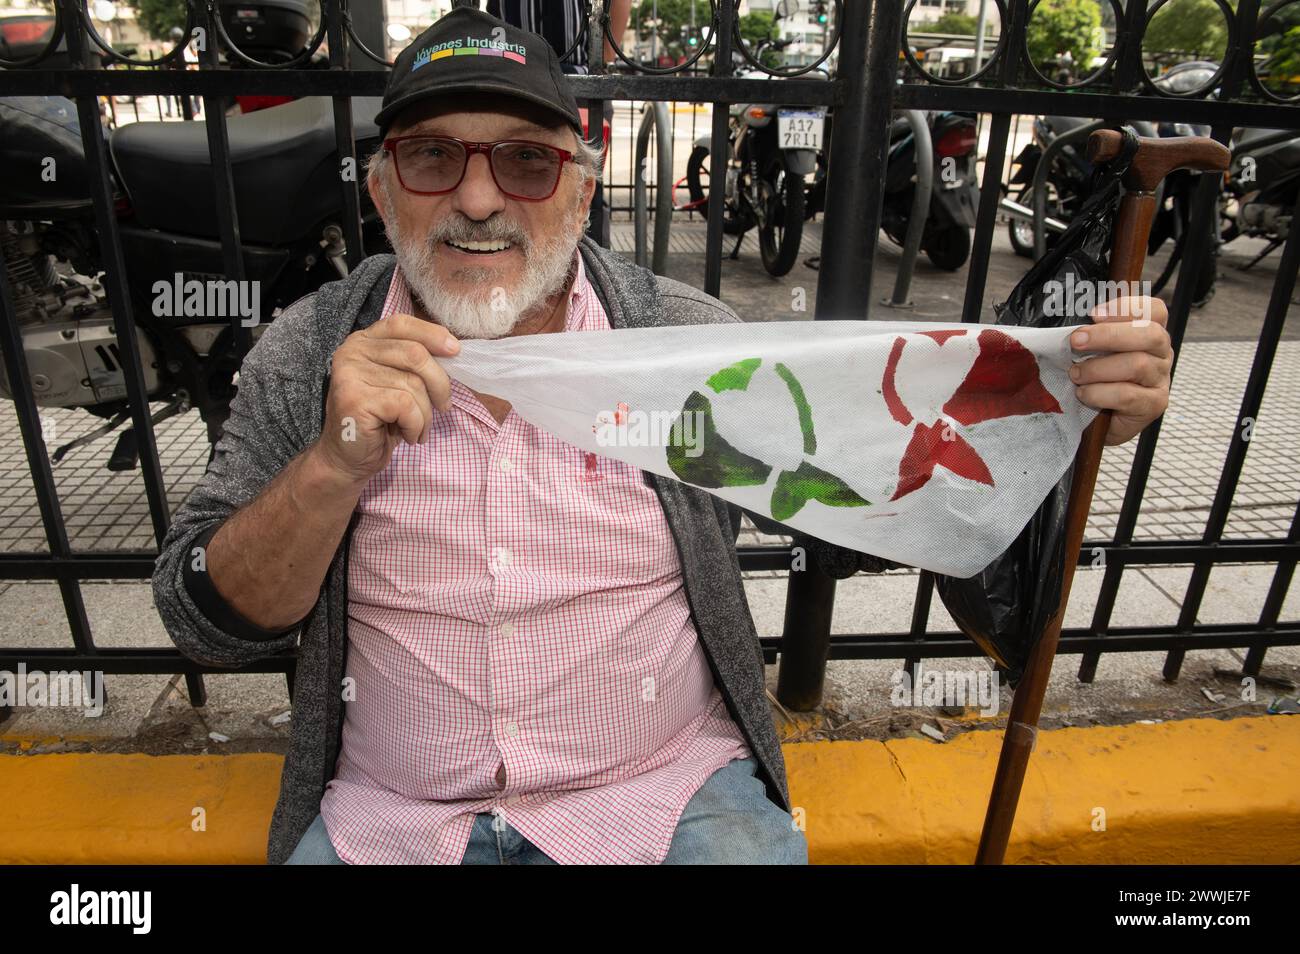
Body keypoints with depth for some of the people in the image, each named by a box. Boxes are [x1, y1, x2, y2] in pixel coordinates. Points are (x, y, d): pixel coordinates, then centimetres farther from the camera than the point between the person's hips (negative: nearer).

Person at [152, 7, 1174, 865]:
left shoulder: (691, 337, -6)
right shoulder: (310, 354, -4)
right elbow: (208, 623, -5)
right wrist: (336, 467, -24)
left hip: (667, 788, 0)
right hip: (388, 813, 1)